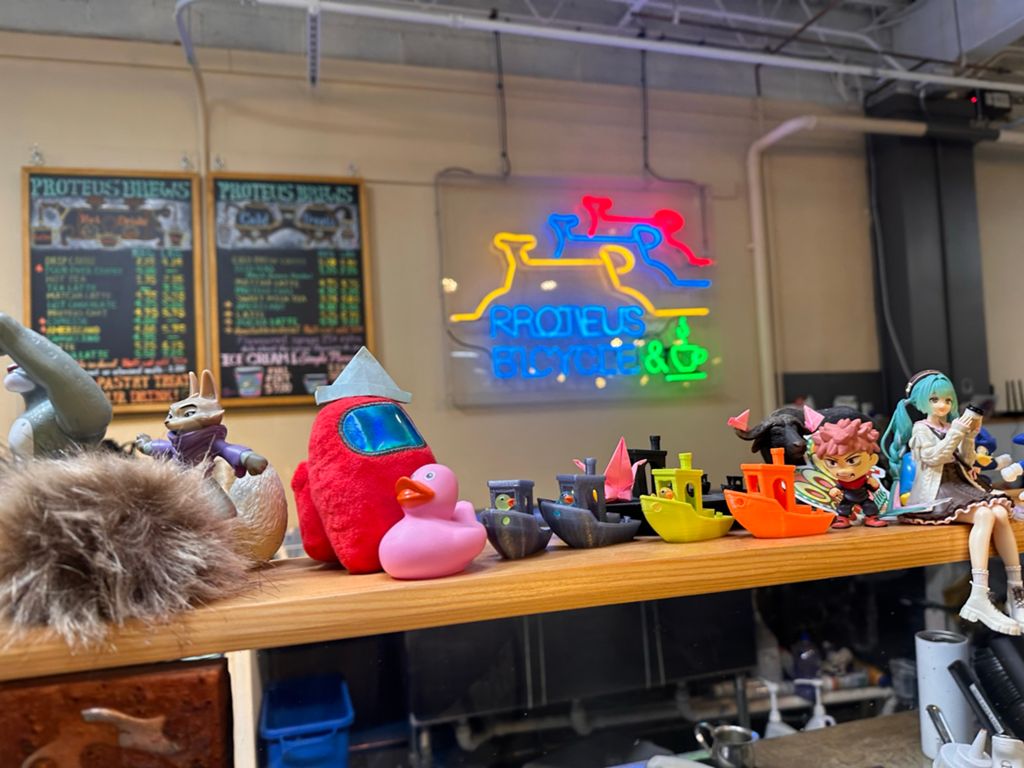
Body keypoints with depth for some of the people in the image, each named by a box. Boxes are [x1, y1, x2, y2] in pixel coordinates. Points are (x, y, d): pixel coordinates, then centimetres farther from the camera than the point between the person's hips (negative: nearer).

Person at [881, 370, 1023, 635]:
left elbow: (966, 461, 15)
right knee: (984, 515, -31)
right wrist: (957, 431, -14)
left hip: (959, 484, 7)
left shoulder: (951, 427, 22)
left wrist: (970, 435, 3)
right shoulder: (921, 428, 4)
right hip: (937, 491, -6)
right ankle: (979, 598, -37)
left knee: (1001, 513, -21)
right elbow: (934, 457, -13)